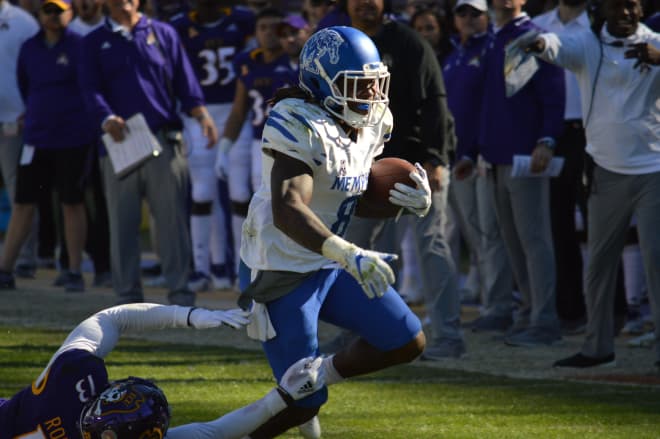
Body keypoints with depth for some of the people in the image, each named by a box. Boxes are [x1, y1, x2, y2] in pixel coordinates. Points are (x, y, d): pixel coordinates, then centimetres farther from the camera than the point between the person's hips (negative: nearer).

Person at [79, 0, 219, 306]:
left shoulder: (162, 34, 12)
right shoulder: (95, 42, 11)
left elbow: (185, 82, 7)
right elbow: (91, 89, -1)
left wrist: (202, 116, -10)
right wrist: (107, 119, -21)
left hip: (164, 140, 0)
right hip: (120, 143, 0)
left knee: (172, 218, -3)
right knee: (122, 221, 2)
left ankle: (180, 293, 0)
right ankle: (128, 297, 7)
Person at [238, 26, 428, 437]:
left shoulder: (371, 125, 3)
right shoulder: (303, 127, -24)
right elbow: (287, 212, -35)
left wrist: (411, 202, -5)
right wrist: (350, 256, -46)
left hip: (331, 265, 8)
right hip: (285, 271, -8)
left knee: (407, 343, 7)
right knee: (303, 404, -7)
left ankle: (321, 375, 25)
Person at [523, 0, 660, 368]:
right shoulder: (588, 45, 2)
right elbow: (560, 46, -18)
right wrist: (540, 43, -43)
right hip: (606, 169, 3)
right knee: (600, 261, 10)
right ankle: (597, 347, 20)